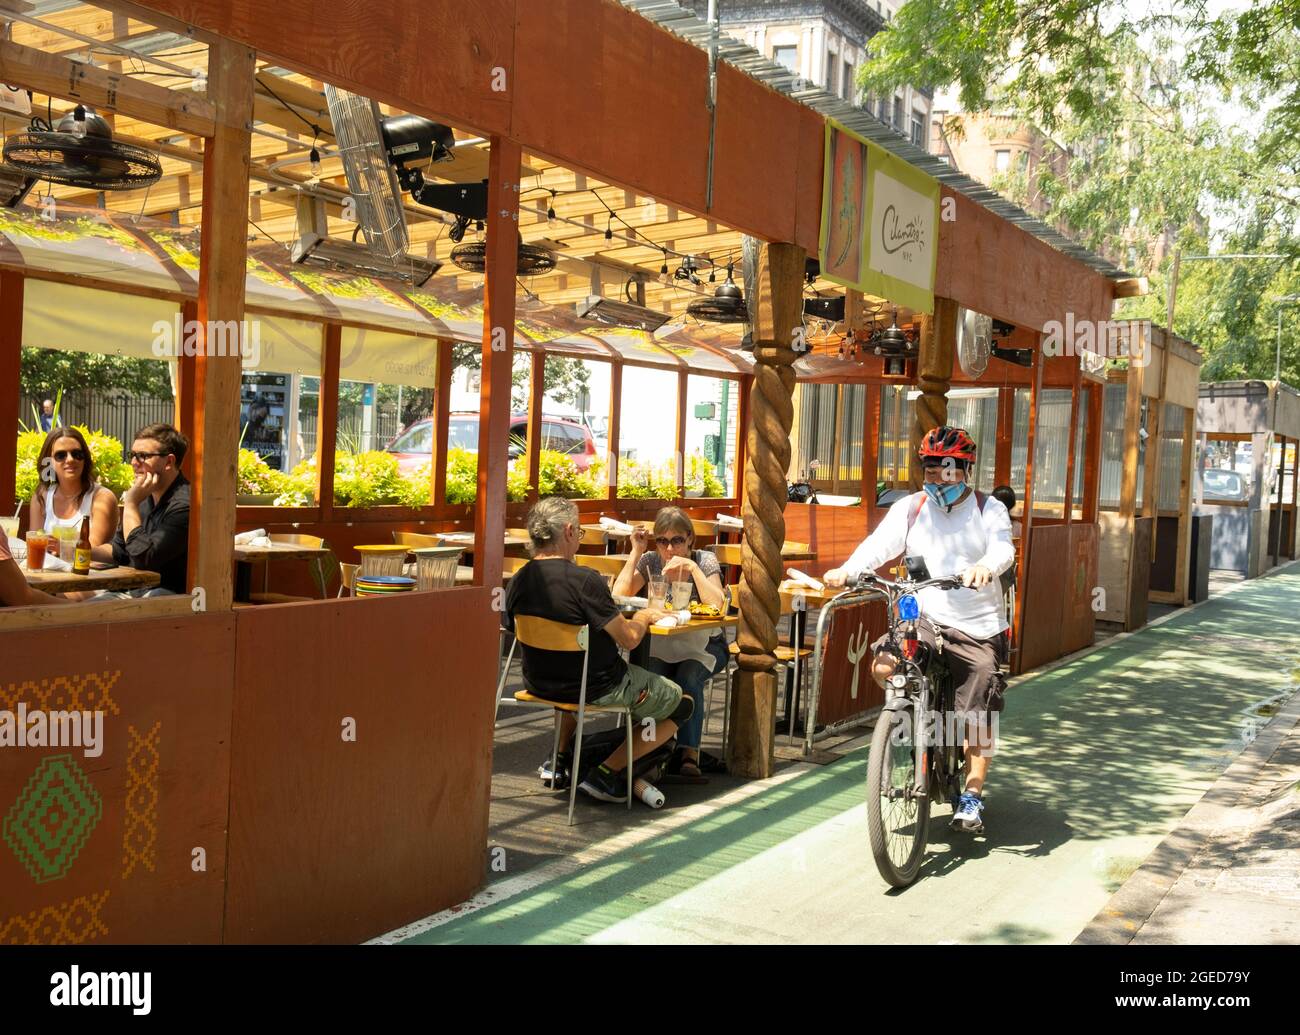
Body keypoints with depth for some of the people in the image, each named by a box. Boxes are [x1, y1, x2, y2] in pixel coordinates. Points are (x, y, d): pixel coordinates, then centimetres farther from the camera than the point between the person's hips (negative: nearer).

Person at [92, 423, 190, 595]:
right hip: (132, 590, 9)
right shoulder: (147, 498, 11)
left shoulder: (184, 504, -19)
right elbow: (119, 550, 23)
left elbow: (142, 558, -24)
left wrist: (130, 504, -18)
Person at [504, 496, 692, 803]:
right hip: (597, 690, -7)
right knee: (681, 704, 11)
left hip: (539, 685, 7)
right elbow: (629, 639, -22)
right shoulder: (585, 580, -25)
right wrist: (643, 616, 0)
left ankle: (562, 760, 35)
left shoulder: (518, 582, -6)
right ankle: (606, 773, 5)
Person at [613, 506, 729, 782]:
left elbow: (718, 605, -24)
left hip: (702, 645, -2)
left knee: (688, 677, -32)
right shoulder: (650, 561, -2)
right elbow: (619, 596, -17)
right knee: (650, 678, -30)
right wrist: (636, 552, -15)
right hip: (662, 644, 2)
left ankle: (689, 753, -27)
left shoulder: (705, 560, -8)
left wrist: (692, 567, -26)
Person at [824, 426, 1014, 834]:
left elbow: (1003, 548, -18)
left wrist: (986, 567, -43)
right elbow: (879, 544, -9)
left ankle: (972, 794, 15)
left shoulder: (988, 509, 1)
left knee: (979, 715, -2)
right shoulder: (910, 508, 5)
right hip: (924, 620, 2)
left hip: (978, 628, -2)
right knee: (883, 665, -24)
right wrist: (848, 570, -30)